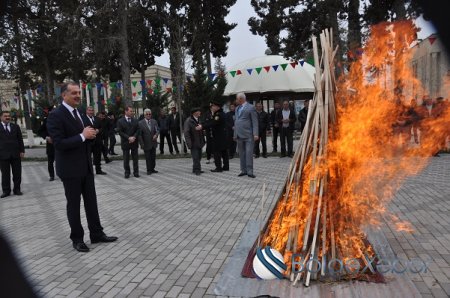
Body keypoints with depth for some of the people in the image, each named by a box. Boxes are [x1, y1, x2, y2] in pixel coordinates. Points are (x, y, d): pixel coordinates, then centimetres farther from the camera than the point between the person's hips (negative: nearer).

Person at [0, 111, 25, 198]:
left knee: (17, 173, 6)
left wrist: (22, 151, 2)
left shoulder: (15, 127, 10)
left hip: (16, 154, 2)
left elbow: (20, 139, 9)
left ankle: (17, 189, 16)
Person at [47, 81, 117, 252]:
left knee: (91, 201, 11)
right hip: (70, 168, -7)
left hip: (86, 166, 7)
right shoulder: (56, 115, -14)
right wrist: (83, 136, -23)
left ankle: (96, 234, 21)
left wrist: (90, 135, -3)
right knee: (73, 204, 5)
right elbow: (59, 143, -21)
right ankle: (77, 239, 19)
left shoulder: (78, 113, 12)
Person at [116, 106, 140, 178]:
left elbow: (138, 130, 4)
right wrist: (128, 138, -15)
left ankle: (136, 172, 13)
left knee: (135, 158, 5)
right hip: (125, 142, -2)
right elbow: (120, 132, -7)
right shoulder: (120, 121, -2)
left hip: (134, 142, 2)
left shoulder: (135, 120, 7)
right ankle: (127, 172, 15)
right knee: (126, 159, 5)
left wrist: (134, 137, -13)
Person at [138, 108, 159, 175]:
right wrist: (142, 144, -14)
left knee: (153, 157, 11)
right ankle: (149, 170, 15)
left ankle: (152, 169, 25)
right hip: (146, 144, -4)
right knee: (148, 158, 3)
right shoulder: (140, 123, -8)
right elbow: (139, 135, -9)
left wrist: (156, 135, -19)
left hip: (153, 143, 4)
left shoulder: (154, 121, 5)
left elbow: (157, 130, 3)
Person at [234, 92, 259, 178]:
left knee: (249, 153, -7)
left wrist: (255, 134, -14)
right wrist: (235, 134, 15)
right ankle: (243, 170, 16)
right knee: (241, 154, 9)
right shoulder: (237, 108, 17)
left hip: (248, 135, -6)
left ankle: (250, 171, -3)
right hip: (239, 135, 7)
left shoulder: (251, 108, -3)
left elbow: (255, 121, -6)